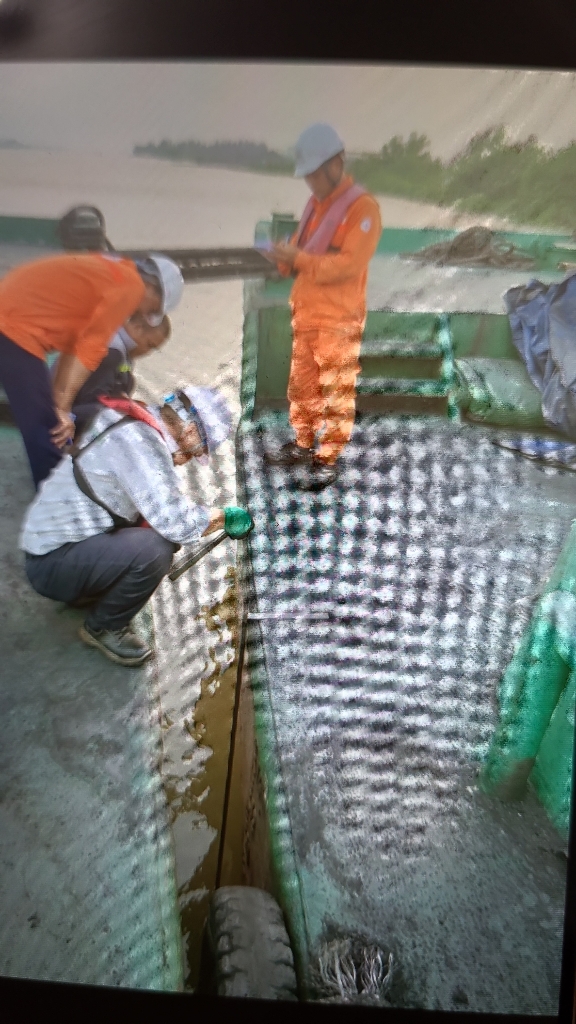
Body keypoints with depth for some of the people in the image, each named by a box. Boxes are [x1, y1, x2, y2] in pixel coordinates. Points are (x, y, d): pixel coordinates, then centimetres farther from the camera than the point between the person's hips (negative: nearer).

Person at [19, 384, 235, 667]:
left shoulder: (136, 425, 4)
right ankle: (103, 628, -2)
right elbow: (172, 521, -29)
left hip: (65, 537, 10)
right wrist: (208, 518, -11)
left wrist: (198, 519, -1)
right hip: (53, 561, -9)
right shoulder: (140, 441, -25)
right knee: (154, 549, -29)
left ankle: (91, 589, 19)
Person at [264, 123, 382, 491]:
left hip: (339, 319, -8)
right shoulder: (315, 204, 14)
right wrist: (286, 256, -6)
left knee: (336, 391, 0)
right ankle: (304, 444, 29)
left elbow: (348, 264, -21)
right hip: (305, 314, 8)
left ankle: (328, 459, 8)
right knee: (302, 385, 15)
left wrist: (298, 259, -25)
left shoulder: (363, 207, -10)